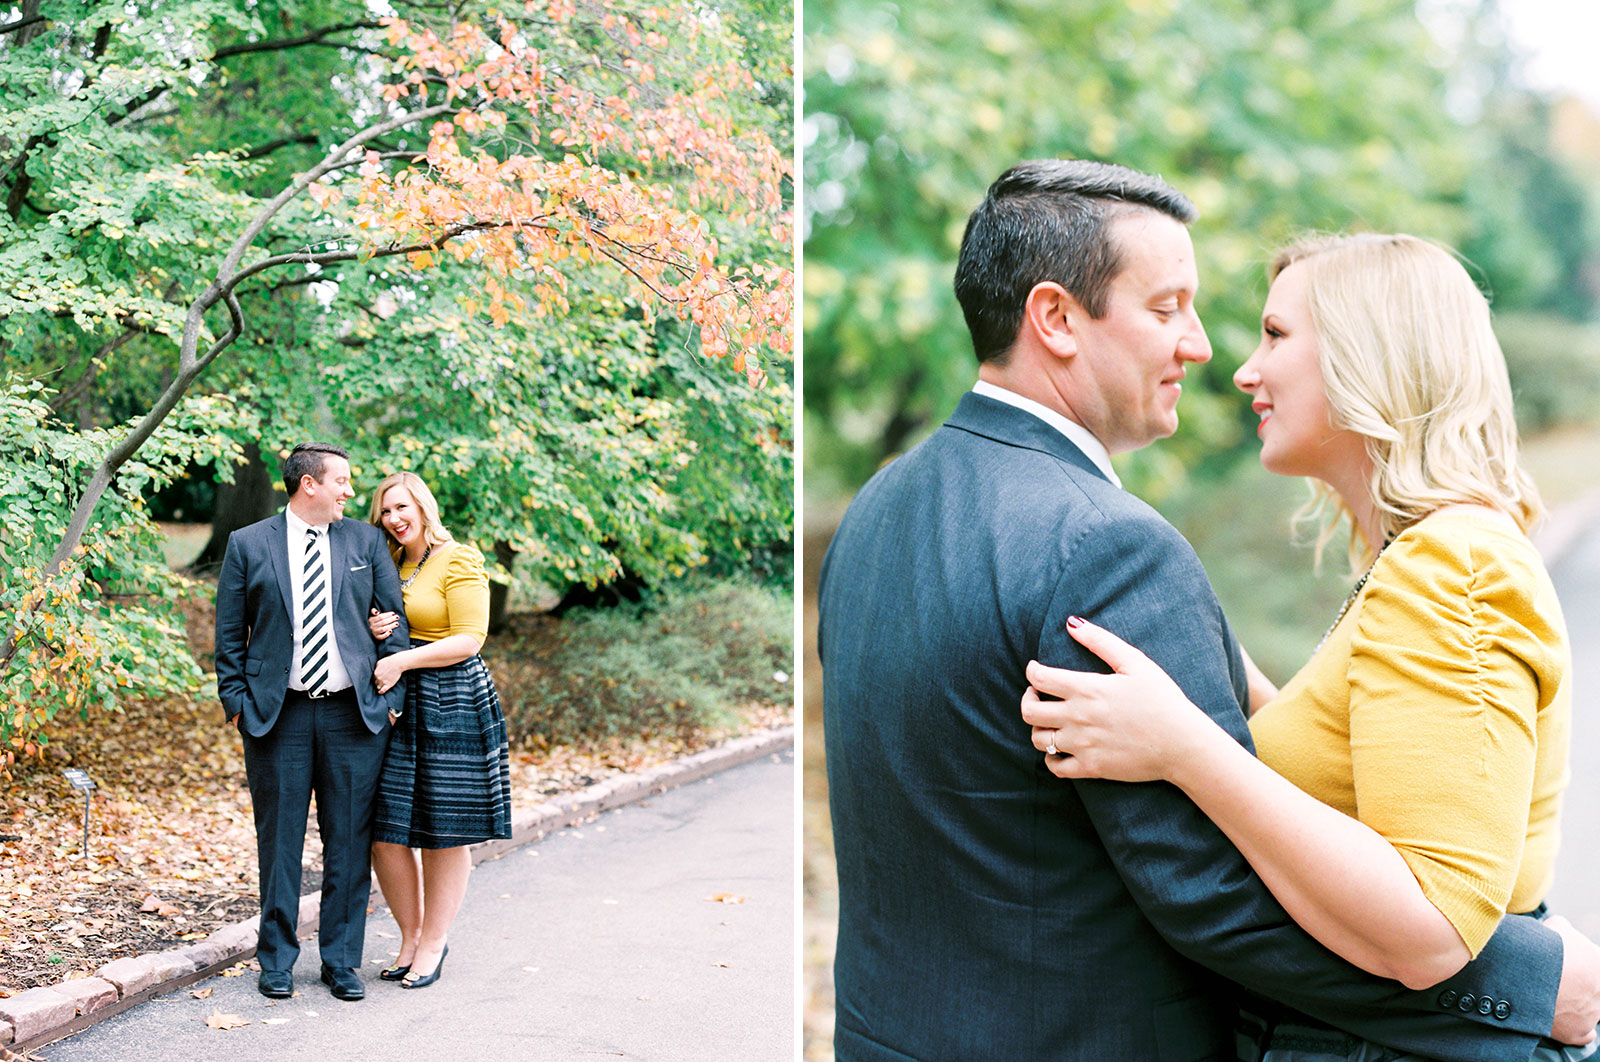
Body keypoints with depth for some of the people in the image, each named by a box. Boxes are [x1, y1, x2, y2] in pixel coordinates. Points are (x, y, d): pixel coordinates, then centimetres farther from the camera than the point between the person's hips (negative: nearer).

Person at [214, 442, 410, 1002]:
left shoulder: (365, 541, 8)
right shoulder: (248, 545, 3)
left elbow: (395, 619, 8)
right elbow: (229, 634, 5)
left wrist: (392, 692, 1)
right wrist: (236, 702, -2)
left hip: (355, 713, 2)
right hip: (277, 715, -1)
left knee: (349, 845, 5)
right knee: (279, 844, 6)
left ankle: (343, 962, 17)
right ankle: (277, 961, 20)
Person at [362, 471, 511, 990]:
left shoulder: (459, 561, -5)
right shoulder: (388, 566, 15)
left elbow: (468, 639, -12)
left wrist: (402, 660, -19)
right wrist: (373, 631, -2)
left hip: (450, 706, -6)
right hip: (393, 703, 6)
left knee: (445, 834, 2)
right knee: (384, 832, 2)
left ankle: (433, 943, 15)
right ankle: (410, 937, 19)